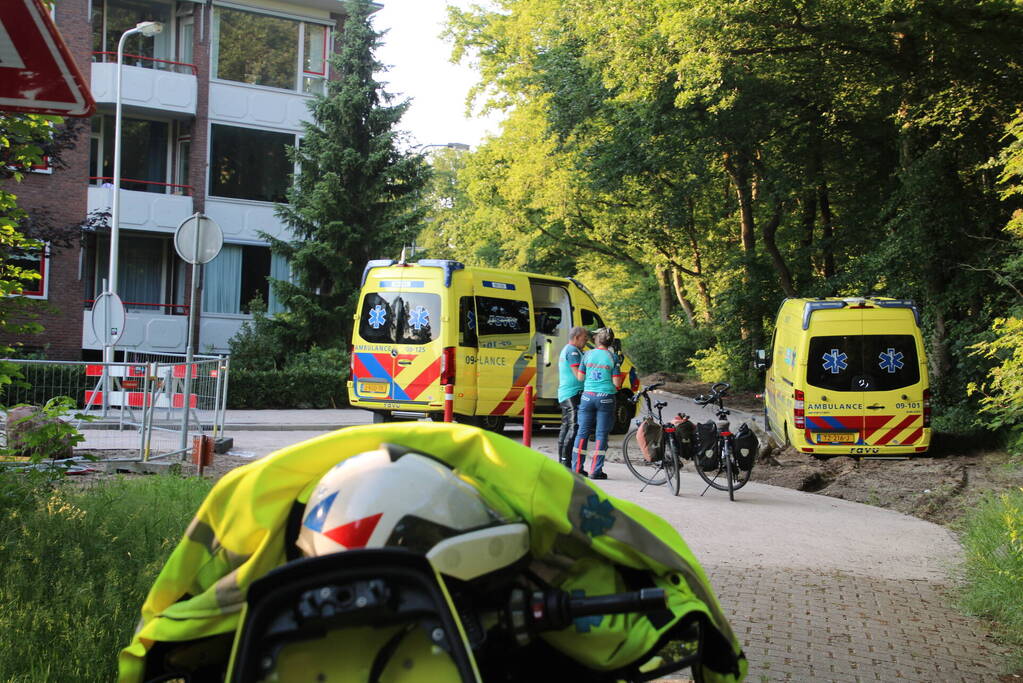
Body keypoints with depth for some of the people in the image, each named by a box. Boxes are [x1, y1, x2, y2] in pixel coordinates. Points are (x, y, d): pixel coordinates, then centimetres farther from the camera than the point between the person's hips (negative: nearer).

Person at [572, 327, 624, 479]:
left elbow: (580, 377, 6)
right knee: (601, 434, 3)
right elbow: (617, 383, -7)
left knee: (582, 432, 10)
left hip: (588, 396, 2)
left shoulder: (588, 354, 2)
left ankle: (576, 468, 11)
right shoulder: (613, 357, -5)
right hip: (606, 398, -2)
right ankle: (596, 471, 2)